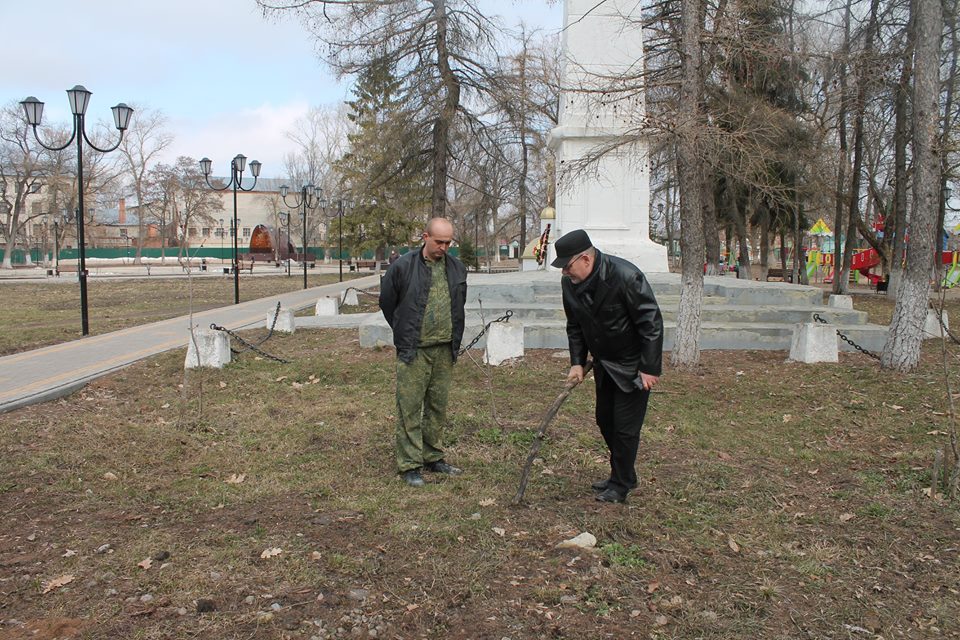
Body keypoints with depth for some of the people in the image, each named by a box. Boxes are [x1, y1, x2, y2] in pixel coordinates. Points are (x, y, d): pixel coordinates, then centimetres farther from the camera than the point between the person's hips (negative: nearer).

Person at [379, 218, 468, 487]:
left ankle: (433, 457, 26)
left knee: (438, 407, 13)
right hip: (413, 351, -5)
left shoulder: (457, 268, 7)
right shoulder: (403, 266, -7)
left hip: (445, 351, 5)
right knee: (410, 408, -1)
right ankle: (410, 465, 6)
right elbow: (387, 302, 4)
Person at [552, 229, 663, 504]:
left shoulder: (625, 277, -28)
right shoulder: (569, 283, -7)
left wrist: (650, 368, -22)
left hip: (633, 365, -7)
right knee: (605, 420, 15)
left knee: (625, 426, -3)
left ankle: (621, 485, 13)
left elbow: (651, 323, -23)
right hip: (604, 364, 7)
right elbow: (575, 326, 7)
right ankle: (622, 475, 33)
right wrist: (577, 362, 0)